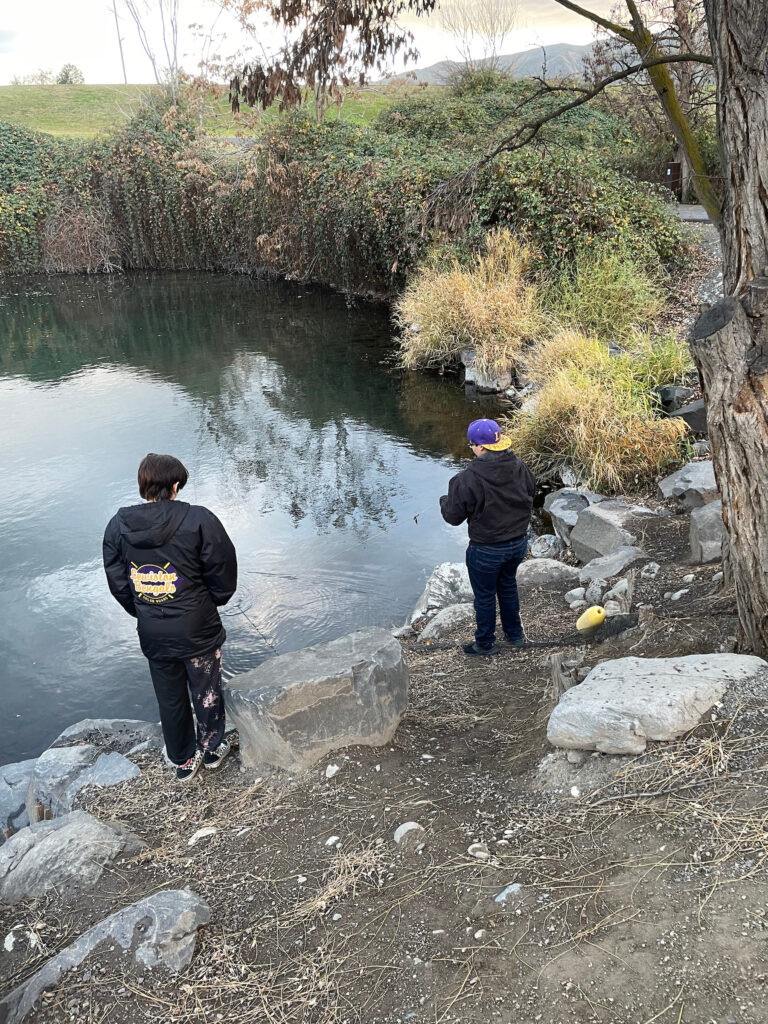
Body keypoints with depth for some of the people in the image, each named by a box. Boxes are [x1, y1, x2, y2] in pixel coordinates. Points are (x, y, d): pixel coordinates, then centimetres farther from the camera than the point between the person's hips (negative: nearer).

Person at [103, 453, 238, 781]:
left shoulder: (118, 526, -6)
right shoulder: (199, 520, -20)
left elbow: (117, 583, 2)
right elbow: (224, 573, -12)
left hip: (152, 634, 4)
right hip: (198, 631, -3)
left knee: (170, 698, 21)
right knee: (206, 691, 20)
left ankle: (184, 761, 38)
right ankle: (212, 749, 39)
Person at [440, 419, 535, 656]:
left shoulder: (468, 479, -26)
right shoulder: (519, 467, -10)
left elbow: (453, 516, -16)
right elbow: (530, 493, 7)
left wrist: (444, 501, 6)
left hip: (486, 550, -6)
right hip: (519, 543, 6)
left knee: (485, 594, 16)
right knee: (507, 584, 29)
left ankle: (485, 643, 35)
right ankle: (515, 634, 44)